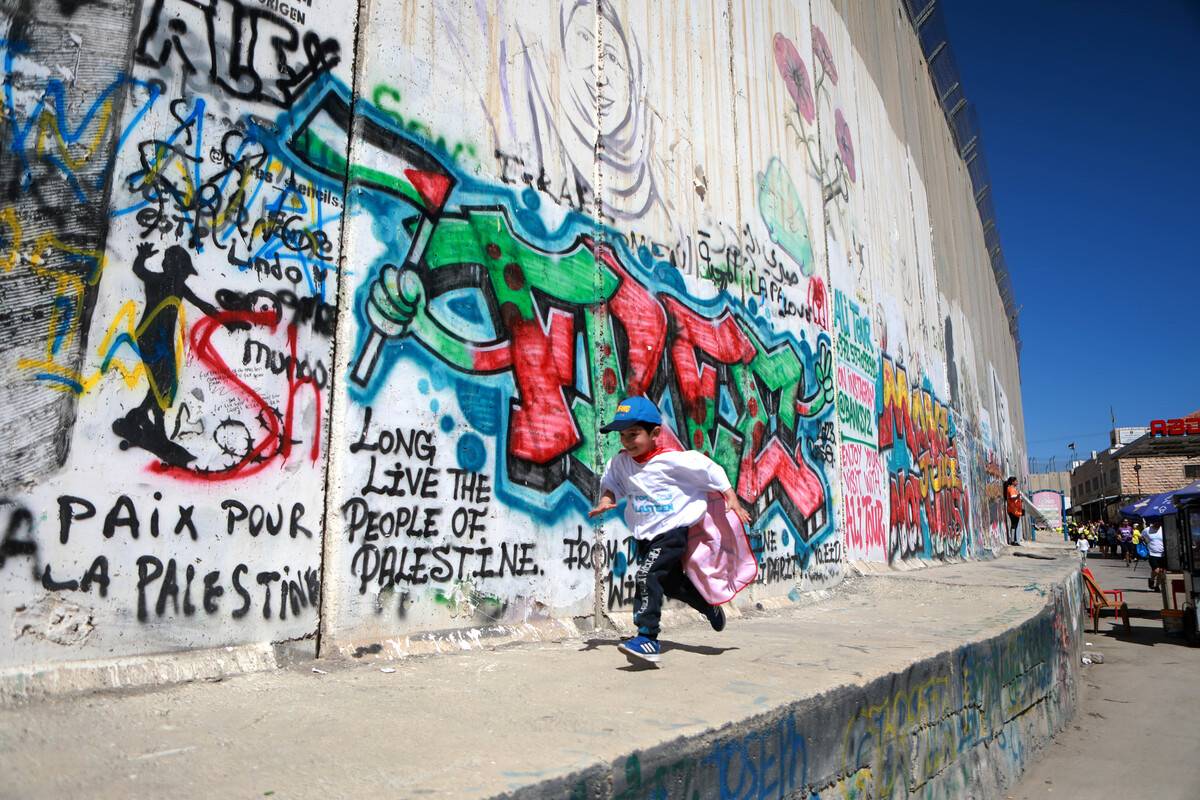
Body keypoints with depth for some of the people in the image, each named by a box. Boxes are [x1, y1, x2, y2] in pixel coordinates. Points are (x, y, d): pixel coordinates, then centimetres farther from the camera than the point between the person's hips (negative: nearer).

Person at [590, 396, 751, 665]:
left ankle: (647, 638, -20)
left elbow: (710, 470, -11)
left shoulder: (672, 460, -18)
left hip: (674, 530, -7)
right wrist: (606, 500, -13)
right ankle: (711, 608, 48)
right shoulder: (620, 463, -2)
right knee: (671, 582, 21)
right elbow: (611, 484, 10)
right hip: (645, 535, 7)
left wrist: (732, 500, -8)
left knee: (647, 575, -24)